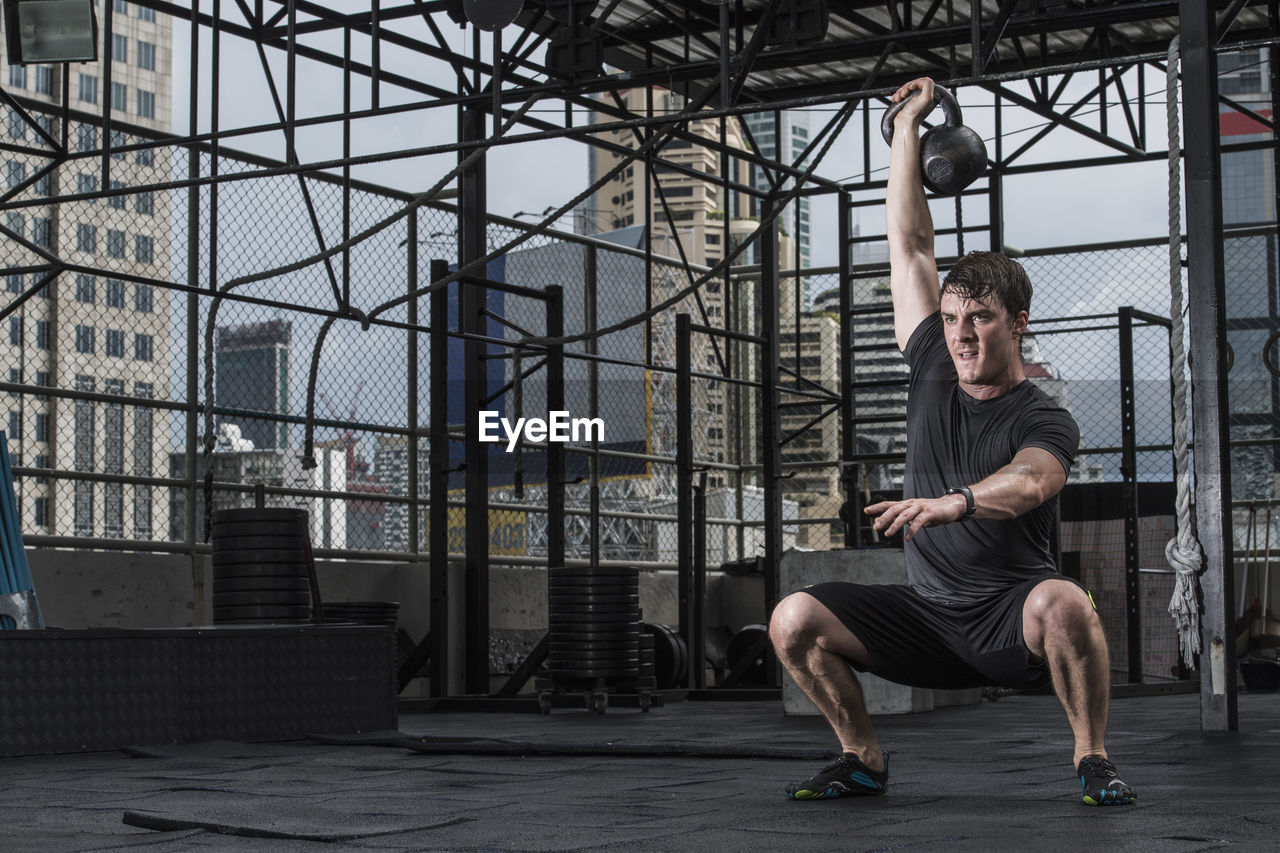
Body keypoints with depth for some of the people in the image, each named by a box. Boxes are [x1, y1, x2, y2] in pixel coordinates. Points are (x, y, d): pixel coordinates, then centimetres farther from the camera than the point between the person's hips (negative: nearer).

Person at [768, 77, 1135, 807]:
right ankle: (864, 759, 7)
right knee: (795, 620, -13)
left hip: (1010, 621, -5)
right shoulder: (935, 371, 6)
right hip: (927, 616, 5)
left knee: (1065, 604, -37)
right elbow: (910, 242, 10)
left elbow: (1029, 481, -32)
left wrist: (954, 502, -53)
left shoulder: (1044, 420, -8)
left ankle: (1093, 760, -13)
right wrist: (909, 124, 13)